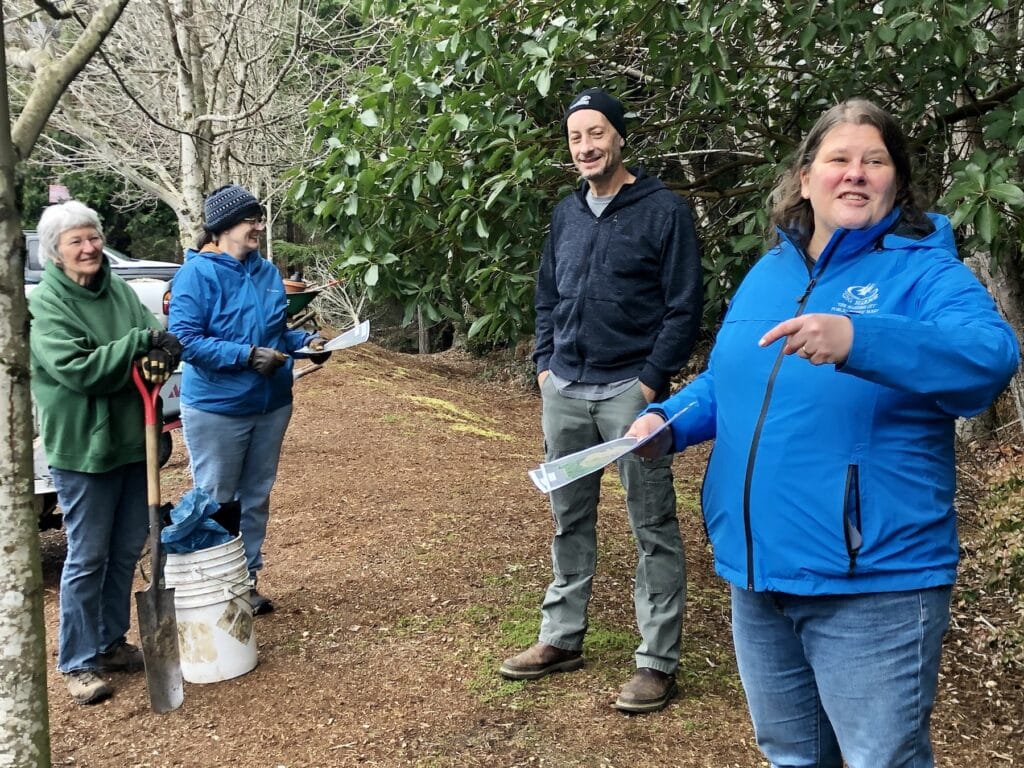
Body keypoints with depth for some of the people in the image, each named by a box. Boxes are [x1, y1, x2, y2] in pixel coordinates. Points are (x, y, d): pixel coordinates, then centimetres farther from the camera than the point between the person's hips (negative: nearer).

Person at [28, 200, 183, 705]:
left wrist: (161, 355, -19)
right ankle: (78, 663, 17)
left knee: (127, 549, 16)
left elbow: (158, 339, 4)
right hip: (82, 450, -6)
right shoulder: (45, 305, -11)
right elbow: (76, 368, -22)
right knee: (88, 558, 2)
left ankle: (110, 642, 33)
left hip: (133, 441, 7)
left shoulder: (119, 291, 7)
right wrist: (139, 345, -24)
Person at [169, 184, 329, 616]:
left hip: (271, 406, 6)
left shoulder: (267, 272, 6)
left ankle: (247, 580, 30)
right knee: (215, 502, 7)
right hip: (216, 409, -6)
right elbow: (186, 339, -20)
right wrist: (248, 356, -26)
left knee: (255, 499, 16)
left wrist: (305, 341, -3)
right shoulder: (198, 273, -14)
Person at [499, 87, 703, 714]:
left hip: (630, 390, -6)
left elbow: (684, 308, -9)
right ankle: (562, 638, 27)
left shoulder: (664, 211, -6)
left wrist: (651, 383, -13)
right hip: (564, 391, 6)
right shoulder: (566, 214, 13)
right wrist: (545, 364, 9)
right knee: (570, 518, 14)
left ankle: (659, 662, 10)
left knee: (653, 528, 1)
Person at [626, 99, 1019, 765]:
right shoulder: (767, 272, 10)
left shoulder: (926, 273, -10)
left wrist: (858, 341, -43)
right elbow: (728, 385, 20)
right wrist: (669, 422, 2)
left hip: (873, 580, -6)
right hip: (757, 568, 7)